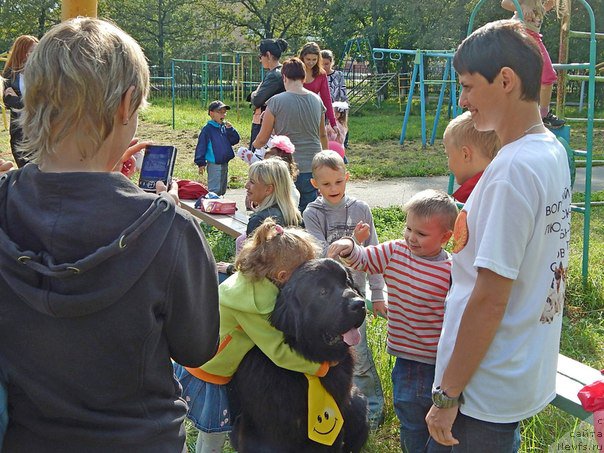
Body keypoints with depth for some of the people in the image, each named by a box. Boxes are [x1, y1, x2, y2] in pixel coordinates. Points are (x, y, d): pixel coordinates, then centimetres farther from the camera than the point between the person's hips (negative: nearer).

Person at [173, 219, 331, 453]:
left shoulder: (250, 278, -8)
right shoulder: (254, 305, -31)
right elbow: (279, 352, -27)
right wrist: (323, 366, -22)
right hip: (205, 376, -8)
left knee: (210, 432, 21)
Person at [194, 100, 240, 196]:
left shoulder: (224, 128, 9)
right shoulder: (207, 129, -10)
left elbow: (235, 140, 8)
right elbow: (201, 146, -11)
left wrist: (230, 129, -6)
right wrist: (201, 163, -13)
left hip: (224, 163, 7)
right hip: (214, 164, -7)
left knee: (222, 190, 16)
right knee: (214, 190, -8)